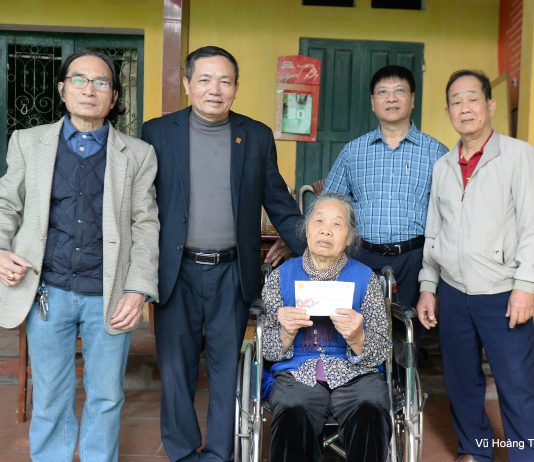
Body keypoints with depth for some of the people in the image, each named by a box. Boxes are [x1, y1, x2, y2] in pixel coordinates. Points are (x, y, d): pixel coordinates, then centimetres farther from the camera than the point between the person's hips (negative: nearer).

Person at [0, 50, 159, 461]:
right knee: (50, 398, 13)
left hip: (109, 296, 0)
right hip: (47, 292, 1)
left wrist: (138, 290, -9)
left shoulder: (138, 154, 2)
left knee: (106, 397, 12)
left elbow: (145, 225, 0)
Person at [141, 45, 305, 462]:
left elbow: (279, 203, 7)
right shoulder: (158, 132, 1)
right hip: (176, 272, 0)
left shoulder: (258, 137, 4)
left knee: (227, 369, 10)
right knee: (176, 368, 10)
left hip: (232, 272, 1)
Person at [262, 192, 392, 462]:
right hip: (297, 375, 0)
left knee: (371, 417, -31)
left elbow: (381, 351, 3)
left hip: (355, 374, 1)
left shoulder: (365, 278, 6)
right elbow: (268, 350, 7)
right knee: (292, 420, -32)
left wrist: (357, 339, -19)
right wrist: (286, 333, -15)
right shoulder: (282, 276, 8)